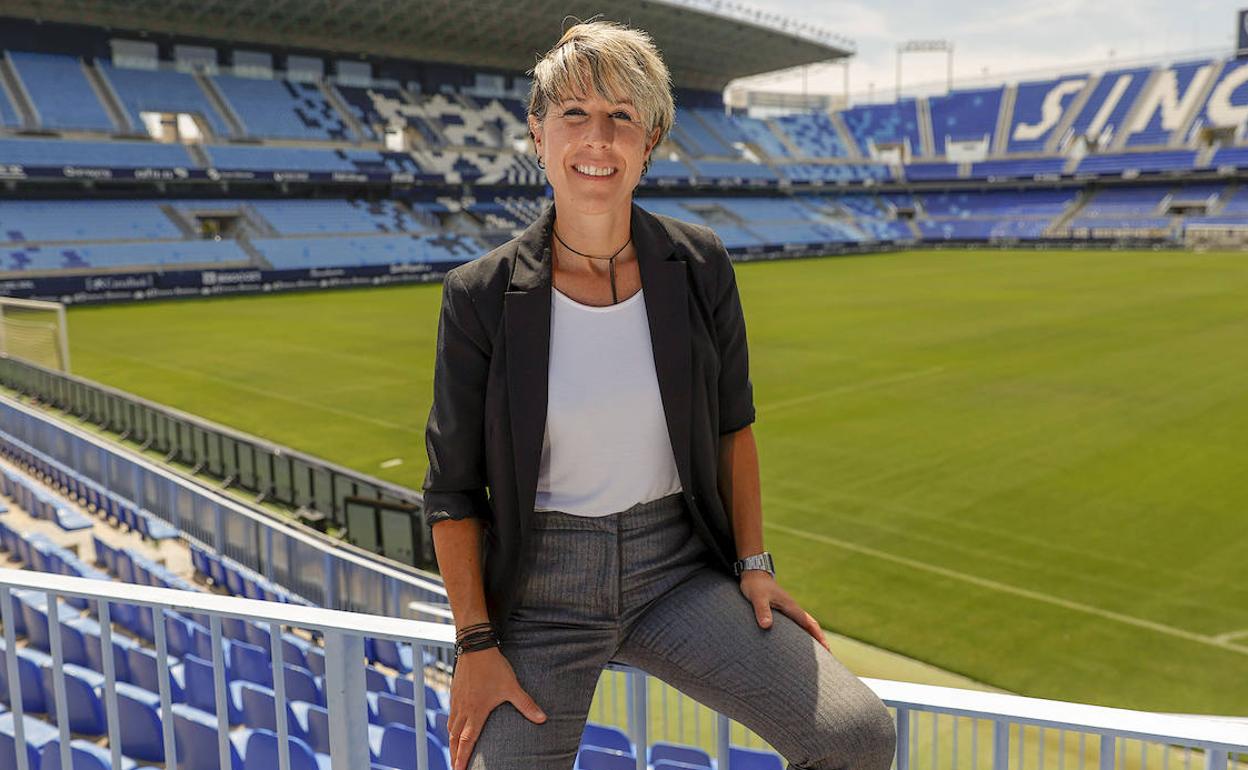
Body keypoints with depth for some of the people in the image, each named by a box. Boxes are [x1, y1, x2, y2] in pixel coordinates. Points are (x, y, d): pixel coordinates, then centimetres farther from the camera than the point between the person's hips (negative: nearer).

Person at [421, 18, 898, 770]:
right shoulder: (480, 297, -11)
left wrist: (755, 566, 2)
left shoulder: (699, 265, -6)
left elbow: (732, 425, 6)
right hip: (544, 590, -1)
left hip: (678, 571, 2)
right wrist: (475, 645, -7)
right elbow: (452, 488, -5)